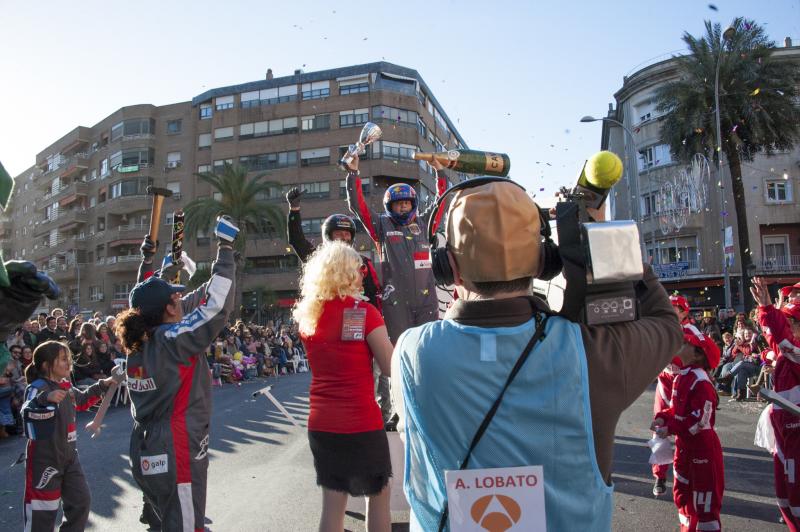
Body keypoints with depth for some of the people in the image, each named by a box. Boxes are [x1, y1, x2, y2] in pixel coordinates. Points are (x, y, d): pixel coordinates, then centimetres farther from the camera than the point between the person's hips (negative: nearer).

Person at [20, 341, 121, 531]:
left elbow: (82, 400, 28)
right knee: (42, 512, 1)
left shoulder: (66, 386, 7)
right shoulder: (37, 387, -19)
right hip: (44, 459, -8)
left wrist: (102, 386, 19)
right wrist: (46, 398, -58)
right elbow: (27, 412, -39)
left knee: (82, 501, 16)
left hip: (69, 455, 8)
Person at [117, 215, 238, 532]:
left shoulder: (140, 342, 4)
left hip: (146, 455, 9)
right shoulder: (174, 339, -18)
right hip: (178, 458, -8)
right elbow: (217, 304, -19)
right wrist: (226, 249, -11)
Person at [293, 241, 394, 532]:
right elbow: (391, 369, -9)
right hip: (362, 423, -4)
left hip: (321, 424, 5)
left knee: (332, 502, 16)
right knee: (378, 496, 16)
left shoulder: (307, 315, 2)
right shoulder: (364, 312, -13)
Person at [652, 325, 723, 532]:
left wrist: (671, 429, -26)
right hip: (684, 444, 9)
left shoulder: (700, 381, -21)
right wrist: (663, 418, -1)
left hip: (702, 446, -9)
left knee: (704, 497, 2)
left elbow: (700, 418, -25)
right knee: (682, 493, 20)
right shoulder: (681, 377, 8)